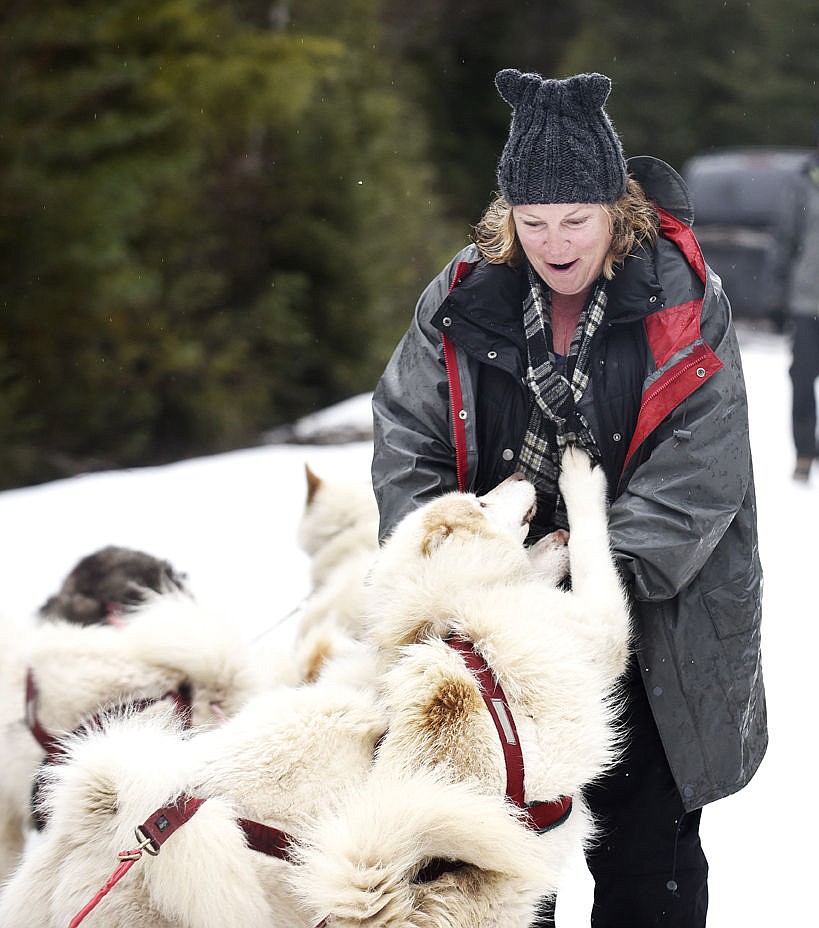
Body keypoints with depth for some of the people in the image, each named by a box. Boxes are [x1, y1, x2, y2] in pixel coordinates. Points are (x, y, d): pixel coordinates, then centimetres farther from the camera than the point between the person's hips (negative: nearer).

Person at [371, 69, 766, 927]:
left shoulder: (684, 307, -10)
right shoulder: (465, 301, -3)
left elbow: (698, 476, -15)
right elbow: (406, 438, -2)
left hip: (651, 624, -2)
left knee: (648, 855, 6)